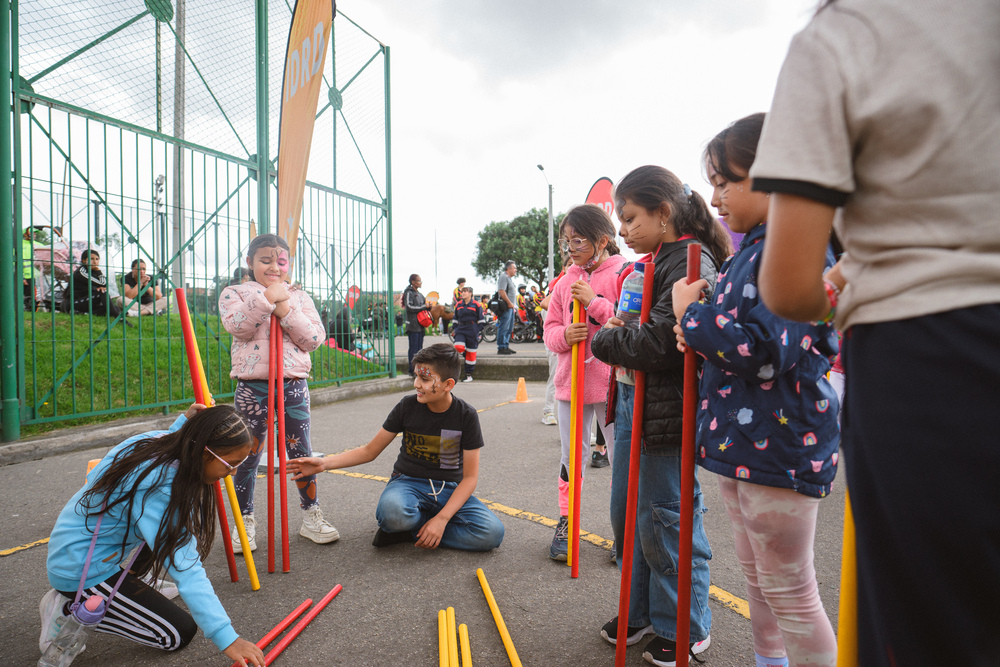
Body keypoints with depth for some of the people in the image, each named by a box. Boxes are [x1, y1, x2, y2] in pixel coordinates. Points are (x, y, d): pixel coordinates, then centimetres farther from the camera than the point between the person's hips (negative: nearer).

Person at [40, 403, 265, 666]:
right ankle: (70, 610, 0)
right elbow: (186, 568, -38)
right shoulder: (160, 489, -34)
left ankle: (134, 582, 15)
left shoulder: (157, 439, -10)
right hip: (81, 572, -9)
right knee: (180, 633, -4)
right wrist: (227, 639, -39)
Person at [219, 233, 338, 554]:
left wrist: (286, 310, -12)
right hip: (253, 386, -1)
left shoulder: (300, 297, 10)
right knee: (248, 455, 6)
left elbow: (314, 338, -3)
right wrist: (267, 297, -19)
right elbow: (238, 326, -14)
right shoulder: (235, 293, 5)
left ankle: (311, 515, 22)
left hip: (293, 383, 2)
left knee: (301, 453, 8)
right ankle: (244, 521, 23)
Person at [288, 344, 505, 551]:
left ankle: (411, 531, -12)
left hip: (449, 489, 2)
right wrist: (324, 463, -12)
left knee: (492, 533, -27)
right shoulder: (407, 406, -7)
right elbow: (370, 451, 2)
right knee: (392, 510, -40)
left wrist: (442, 519, -22)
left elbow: (470, 476, -9)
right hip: (408, 481, -1)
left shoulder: (466, 415, -10)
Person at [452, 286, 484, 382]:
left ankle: (469, 375, 10)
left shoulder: (476, 305, -1)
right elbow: (455, 319, 21)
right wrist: (456, 330, 10)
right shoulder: (458, 305, 11)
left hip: (472, 330, -3)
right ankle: (466, 355, 15)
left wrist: (477, 330, -8)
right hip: (461, 330, 3)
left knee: (471, 353, 1)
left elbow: (482, 320, 2)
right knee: (458, 347, -20)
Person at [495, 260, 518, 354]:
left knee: (509, 328, 13)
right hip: (506, 307, -10)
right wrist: (509, 303, -19)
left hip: (510, 307, 11)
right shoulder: (503, 277, -10)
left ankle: (506, 346, 19)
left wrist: (514, 306, 20)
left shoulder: (510, 278, 22)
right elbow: (501, 291, -21)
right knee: (503, 328, -9)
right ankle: (501, 348, -6)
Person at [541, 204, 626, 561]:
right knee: (572, 454, 13)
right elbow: (551, 328, 11)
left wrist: (595, 303, -19)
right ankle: (566, 522, 27)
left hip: (613, 382, -4)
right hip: (571, 381, 5)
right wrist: (563, 335, -11)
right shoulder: (566, 281, 10)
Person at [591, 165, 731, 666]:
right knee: (626, 512, 17)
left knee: (667, 520, 4)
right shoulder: (651, 262, 14)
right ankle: (642, 610, 37)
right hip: (631, 401, 9)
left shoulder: (691, 262, -15)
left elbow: (661, 345, -24)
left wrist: (604, 340, -9)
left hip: (666, 412, -9)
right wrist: (616, 331, 1)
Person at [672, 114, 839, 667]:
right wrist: (698, 329, 0)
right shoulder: (749, 249, 12)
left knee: (789, 593, 5)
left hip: (781, 440, -10)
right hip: (741, 437, 10)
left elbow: (763, 350, -28)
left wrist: (691, 312, -15)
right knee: (757, 579, 24)